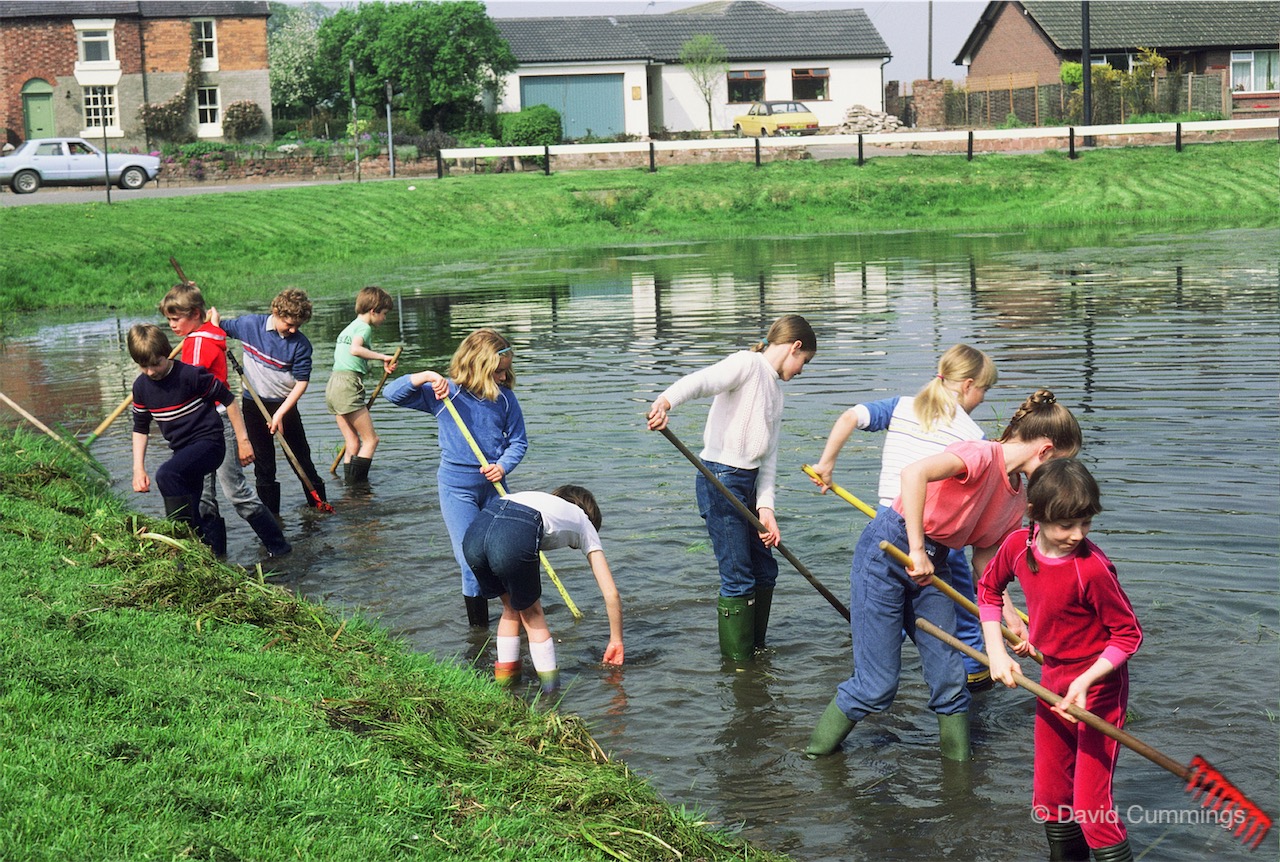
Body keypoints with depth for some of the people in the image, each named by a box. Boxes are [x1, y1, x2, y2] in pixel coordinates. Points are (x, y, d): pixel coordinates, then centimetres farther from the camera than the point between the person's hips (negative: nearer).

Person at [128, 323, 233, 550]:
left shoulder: (190, 375, -18)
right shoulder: (141, 387, 2)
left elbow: (227, 399, -9)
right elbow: (140, 428, 14)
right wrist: (138, 468, 6)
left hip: (208, 443, -7)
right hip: (183, 450, 8)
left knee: (166, 474, -33)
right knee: (189, 514, 10)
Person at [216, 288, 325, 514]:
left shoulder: (300, 344, -15)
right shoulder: (249, 324, -9)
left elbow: (301, 382, -14)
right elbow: (218, 329, 8)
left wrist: (280, 413, -20)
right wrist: (213, 317, -15)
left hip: (284, 404, -1)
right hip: (254, 404, 1)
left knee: (301, 457, 6)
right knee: (263, 463, 7)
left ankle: (319, 503, 17)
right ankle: (270, 511, 15)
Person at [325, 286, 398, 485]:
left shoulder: (349, 327, 24)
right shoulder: (364, 327, -5)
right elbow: (355, 349, -25)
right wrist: (382, 357, -19)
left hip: (333, 384, 9)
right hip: (348, 385, -9)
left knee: (353, 442, 10)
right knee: (370, 439, -5)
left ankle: (349, 481, 8)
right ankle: (357, 481, -10)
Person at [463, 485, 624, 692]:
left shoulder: (539, 498, 44)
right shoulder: (584, 524, 31)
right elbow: (611, 594, 27)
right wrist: (616, 641, 38)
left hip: (473, 534, 4)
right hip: (514, 539, -4)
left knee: (511, 608, 30)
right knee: (532, 613, 21)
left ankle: (504, 677, 31)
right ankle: (551, 690, 20)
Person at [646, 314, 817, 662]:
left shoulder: (776, 391, 19)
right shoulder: (748, 364, -9)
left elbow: (768, 455, 13)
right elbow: (700, 381, -28)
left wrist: (765, 507, 0)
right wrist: (666, 401, -49)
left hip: (748, 485, 10)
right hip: (721, 481, -10)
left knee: (765, 570, 18)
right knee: (738, 579, -4)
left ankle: (756, 651, 33)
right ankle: (736, 662, 7)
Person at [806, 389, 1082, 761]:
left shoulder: (1018, 499, 7)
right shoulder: (983, 455, -21)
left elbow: (984, 562, 13)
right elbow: (914, 473, -37)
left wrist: (1012, 620, 6)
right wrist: (917, 551, -34)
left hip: (931, 563, 8)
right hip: (887, 549, -8)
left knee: (950, 677, 1)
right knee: (877, 685, -4)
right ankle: (817, 754, 16)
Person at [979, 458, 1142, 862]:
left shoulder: (1092, 569, -27)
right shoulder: (1018, 546, -10)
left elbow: (1128, 634, -17)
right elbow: (989, 589, 11)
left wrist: (1085, 681, -28)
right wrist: (997, 653, 2)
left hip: (1098, 687, -6)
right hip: (1052, 679, 6)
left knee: (1090, 805, -9)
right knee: (1049, 797, 17)